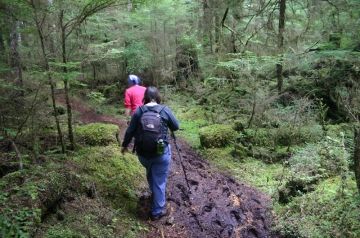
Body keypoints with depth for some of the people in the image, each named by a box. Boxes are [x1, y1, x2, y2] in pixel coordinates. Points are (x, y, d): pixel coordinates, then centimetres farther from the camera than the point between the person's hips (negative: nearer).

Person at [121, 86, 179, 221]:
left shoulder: (139, 111, -2)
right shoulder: (165, 110, -7)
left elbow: (130, 131, 3)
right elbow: (176, 127, 3)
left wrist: (125, 145, 18)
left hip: (143, 152, 3)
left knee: (150, 174, 29)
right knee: (159, 180, 8)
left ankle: (154, 194, 51)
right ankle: (157, 211, 17)